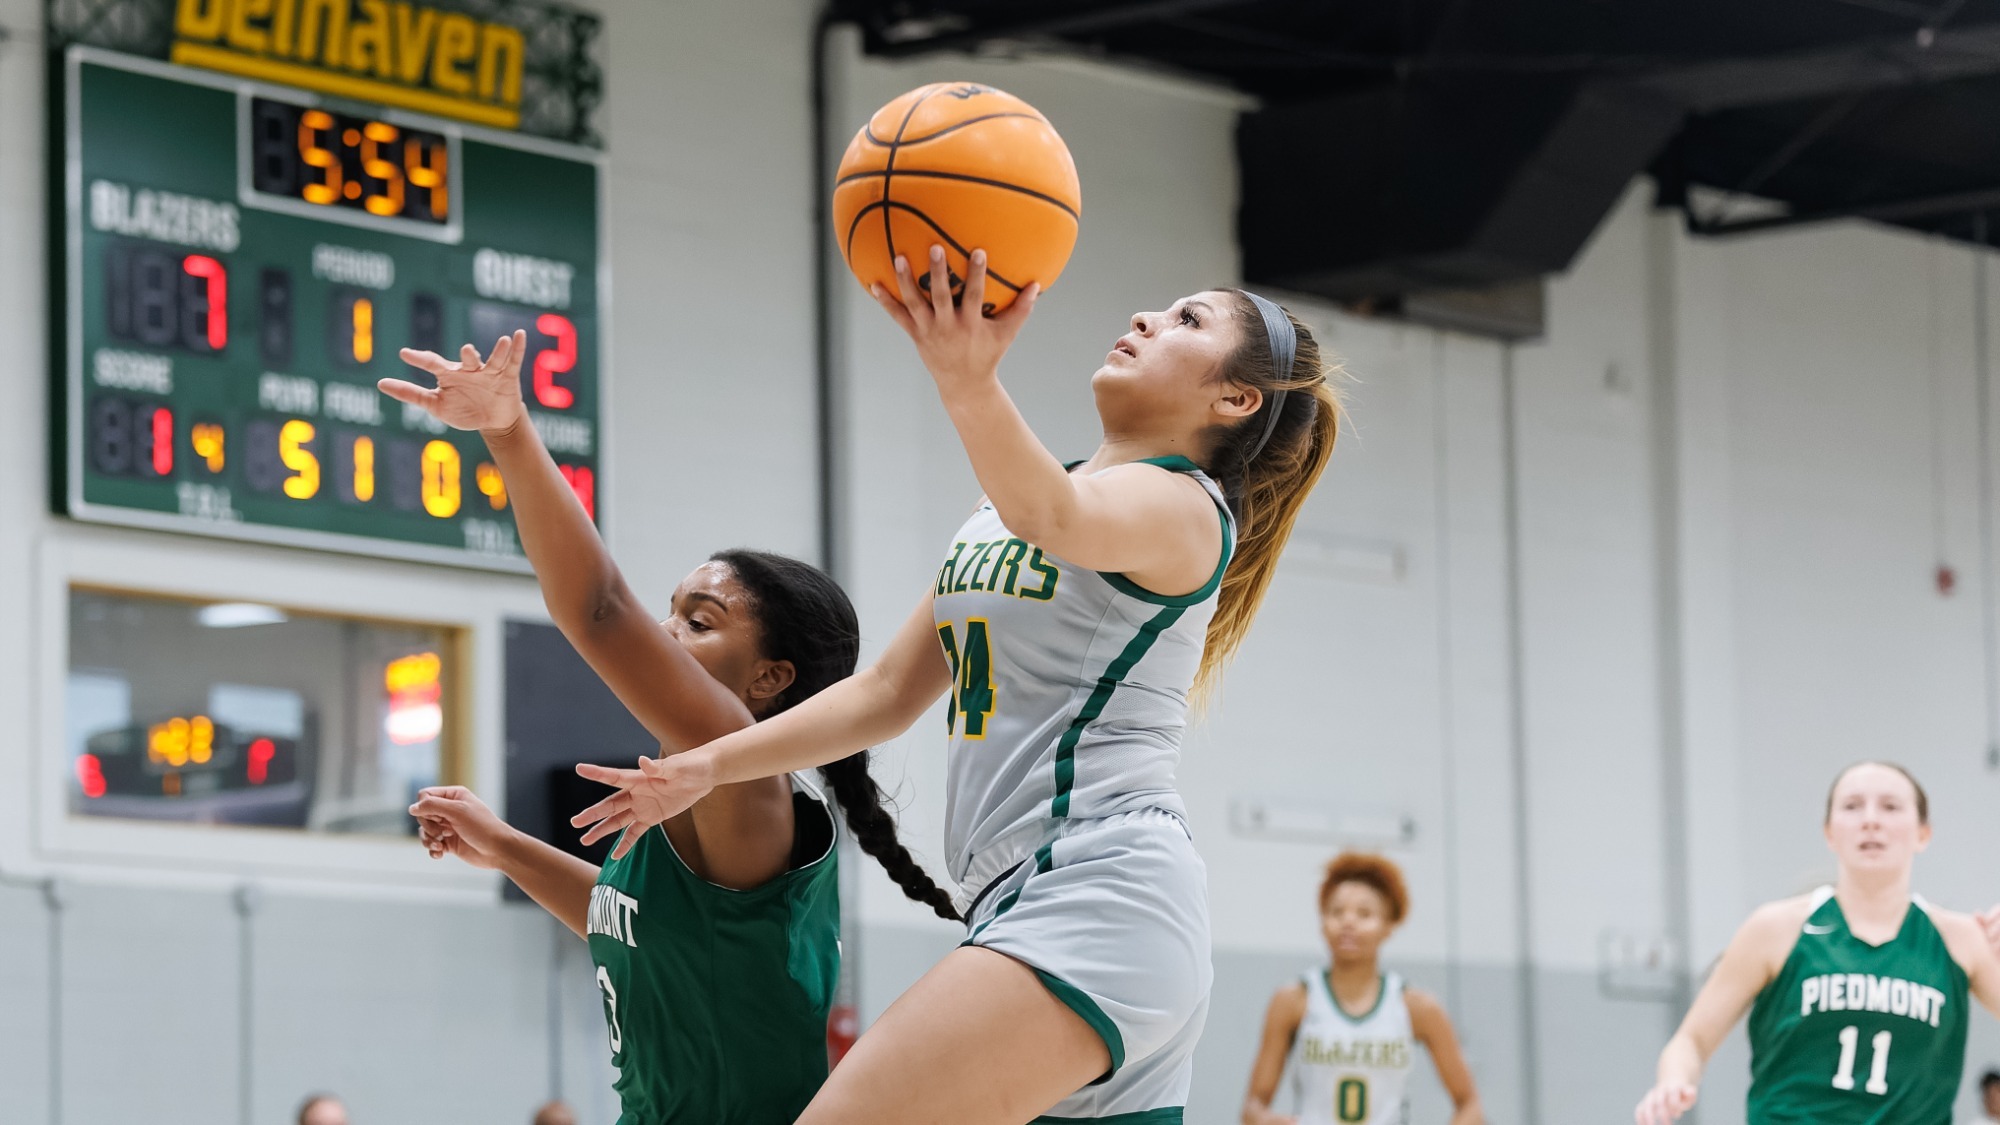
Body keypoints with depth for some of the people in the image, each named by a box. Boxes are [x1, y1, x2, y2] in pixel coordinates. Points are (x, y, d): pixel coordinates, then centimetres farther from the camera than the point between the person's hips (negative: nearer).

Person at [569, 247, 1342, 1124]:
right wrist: (705, 768, 21)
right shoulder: (1001, 511, 24)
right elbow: (889, 691, 28)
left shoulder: (1183, 507, -3)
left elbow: (1055, 517, -27)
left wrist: (969, 382, -45)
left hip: (1100, 890, -9)